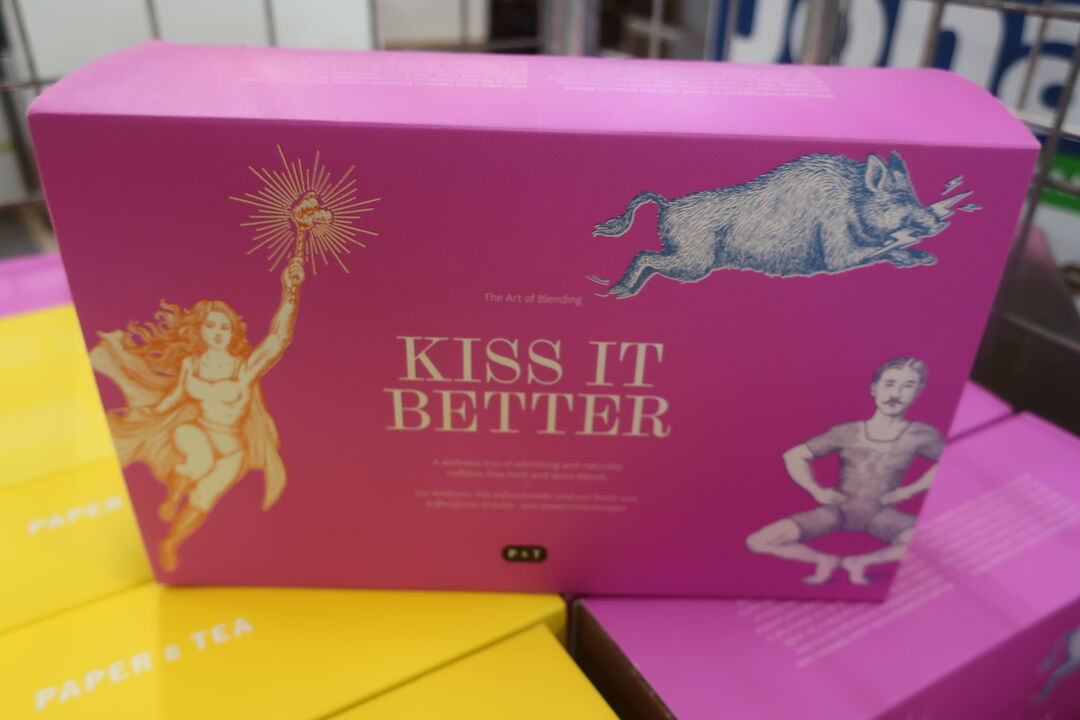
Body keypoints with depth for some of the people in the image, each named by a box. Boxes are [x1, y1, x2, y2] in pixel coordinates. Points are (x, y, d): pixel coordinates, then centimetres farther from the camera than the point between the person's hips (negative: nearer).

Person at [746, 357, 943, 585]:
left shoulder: (920, 436, -9)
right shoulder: (846, 433, -8)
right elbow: (794, 456, 3)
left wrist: (910, 490, 0)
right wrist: (817, 491, -5)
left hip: (880, 514, 1)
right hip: (837, 510, 0)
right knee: (757, 542, -19)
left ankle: (861, 561, -9)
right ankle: (825, 561, 5)